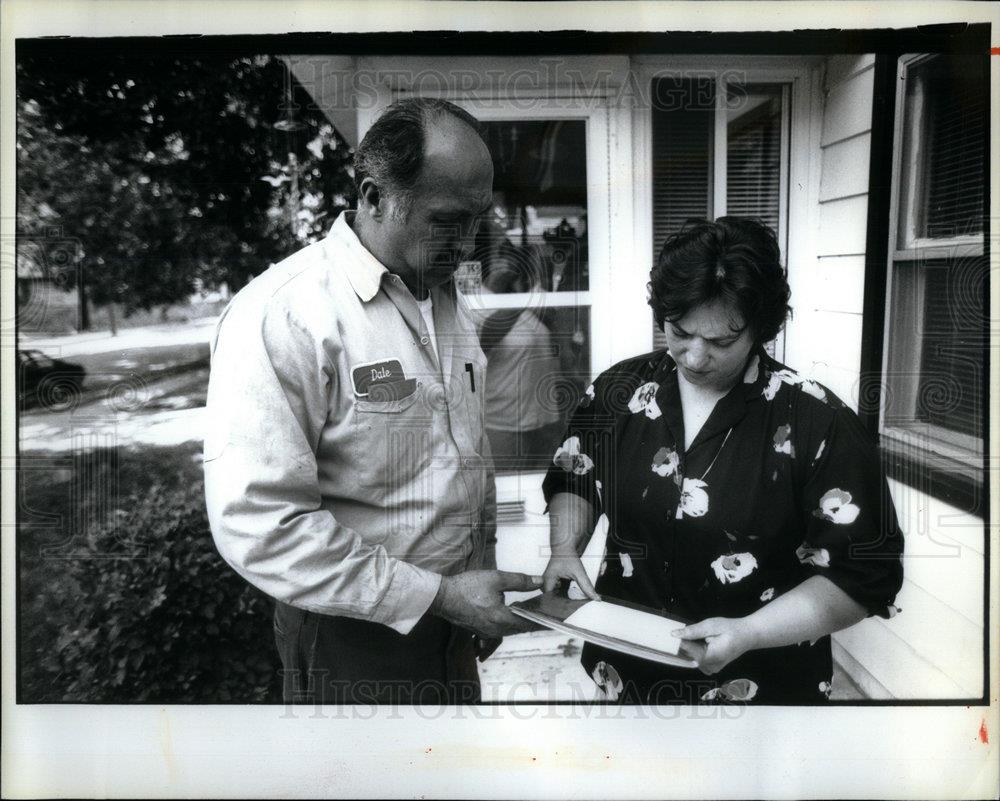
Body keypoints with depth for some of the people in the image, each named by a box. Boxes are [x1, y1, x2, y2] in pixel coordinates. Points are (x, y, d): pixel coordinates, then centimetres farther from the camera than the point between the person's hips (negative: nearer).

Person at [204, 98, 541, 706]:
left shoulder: (447, 301, 5)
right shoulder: (282, 315, -20)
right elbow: (257, 522, -25)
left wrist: (483, 578, 11)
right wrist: (438, 595, -22)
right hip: (353, 644, -7)